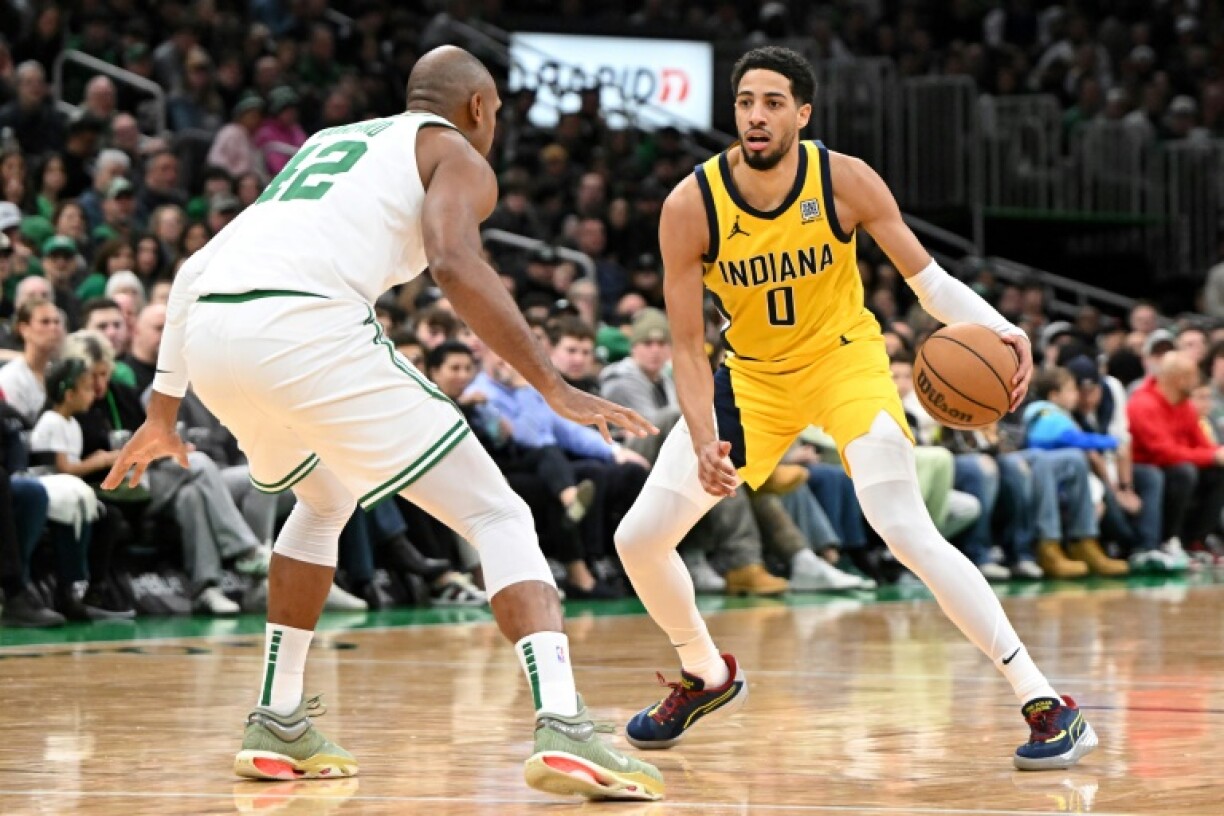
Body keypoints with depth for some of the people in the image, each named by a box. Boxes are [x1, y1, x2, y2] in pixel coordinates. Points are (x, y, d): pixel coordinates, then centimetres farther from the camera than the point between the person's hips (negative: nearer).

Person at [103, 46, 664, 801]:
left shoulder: (329, 143, 36)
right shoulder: (457, 157, 16)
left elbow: (195, 269, 32)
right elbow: (454, 264, -8)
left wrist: (164, 409, 36)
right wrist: (555, 388, -9)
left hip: (209, 334, 7)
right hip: (306, 326, -7)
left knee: (325, 500, 35)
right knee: (499, 516, 1)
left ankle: (277, 726, 30)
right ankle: (564, 730, -17)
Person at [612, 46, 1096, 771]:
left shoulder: (846, 180, -21)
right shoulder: (691, 207, -19)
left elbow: (928, 278, -15)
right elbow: (688, 345, -14)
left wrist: (1000, 329, -34)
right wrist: (704, 444, -29)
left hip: (844, 357, -3)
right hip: (752, 374, 3)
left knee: (906, 530, -23)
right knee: (639, 538, -1)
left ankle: (1047, 703, -20)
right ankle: (708, 676, 29)